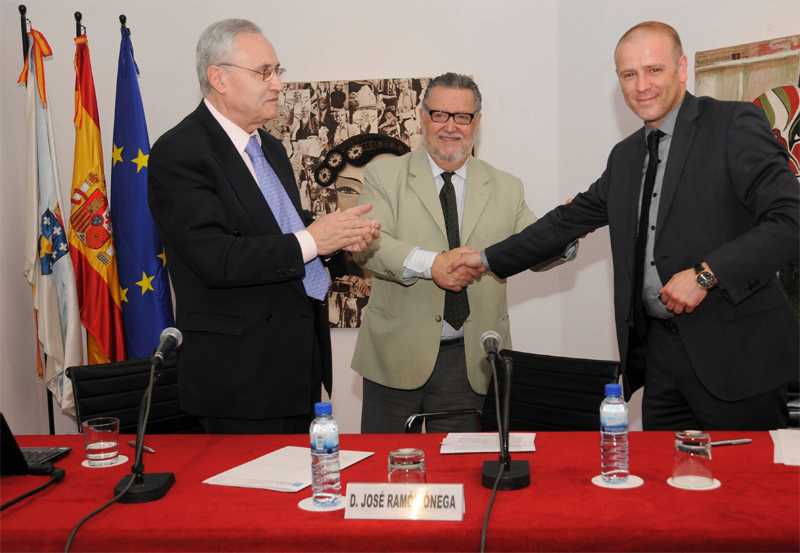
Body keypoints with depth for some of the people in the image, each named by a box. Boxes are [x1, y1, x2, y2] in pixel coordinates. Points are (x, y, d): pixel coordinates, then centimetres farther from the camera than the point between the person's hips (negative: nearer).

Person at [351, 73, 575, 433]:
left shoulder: (506, 189, 10)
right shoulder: (384, 176, 2)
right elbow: (367, 245, -12)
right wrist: (430, 264, -27)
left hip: (468, 363, 2)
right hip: (396, 357, -1)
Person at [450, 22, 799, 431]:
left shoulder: (735, 125, -5)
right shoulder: (626, 155, 16)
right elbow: (571, 219, 23)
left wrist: (706, 274, -21)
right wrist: (490, 259, 23)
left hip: (735, 351, -6)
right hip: (661, 351, 6)